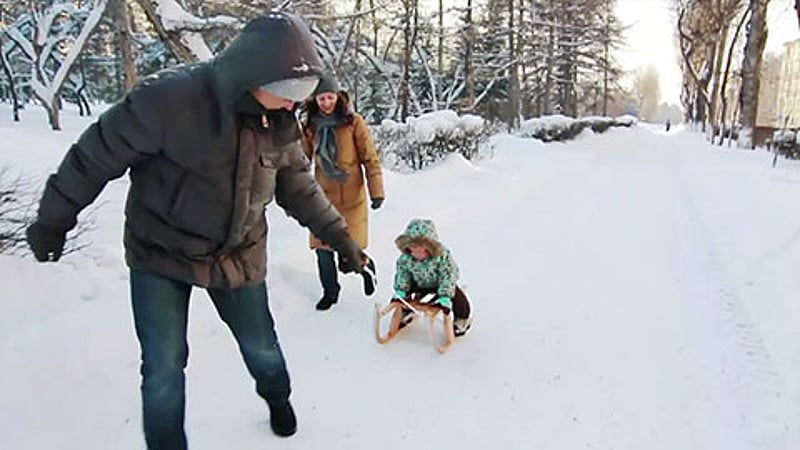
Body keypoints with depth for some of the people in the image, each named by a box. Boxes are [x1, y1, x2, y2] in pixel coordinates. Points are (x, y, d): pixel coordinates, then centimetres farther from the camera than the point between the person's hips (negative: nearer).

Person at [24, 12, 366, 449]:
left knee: (261, 346, 16)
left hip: (239, 257, 4)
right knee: (163, 367, -2)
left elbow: (299, 186, 5)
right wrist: (52, 222, -3)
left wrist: (339, 236, 1)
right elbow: (95, 157, -15)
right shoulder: (170, 98, -26)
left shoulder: (279, 122, -9)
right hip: (160, 255, -3)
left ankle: (277, 397, 49)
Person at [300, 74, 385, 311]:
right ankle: (330, 291, 28)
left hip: (351, 198, -3)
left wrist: (377, 192, -11)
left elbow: (370, 159, -6)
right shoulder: (310, 125, 3)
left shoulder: (353, 122, -7)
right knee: (323, 249, 6)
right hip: (322, 196, 3)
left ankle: (367, 270, 35)